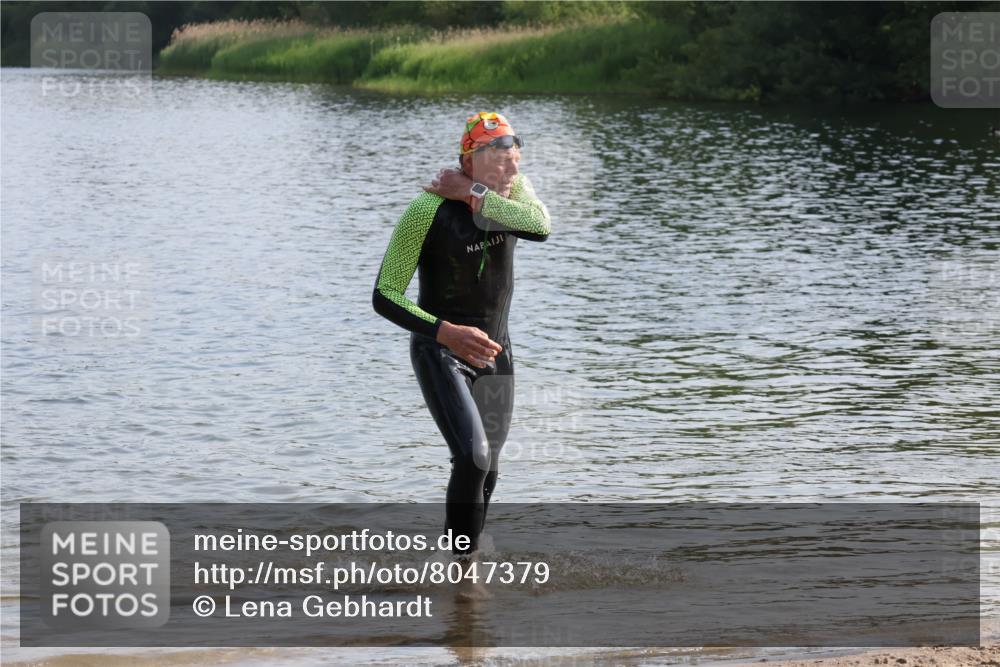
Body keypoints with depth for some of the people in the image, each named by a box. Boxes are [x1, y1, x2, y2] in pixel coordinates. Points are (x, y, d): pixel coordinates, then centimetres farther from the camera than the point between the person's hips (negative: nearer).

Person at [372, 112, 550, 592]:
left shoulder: (512, 190, -5)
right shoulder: (427, 211, -21)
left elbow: (540, 226, -29)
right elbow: (384, 297, -19)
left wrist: (473, 195, -28)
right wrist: (447, 333, -30)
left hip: (494, 353, 6)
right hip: (440, 352, -6)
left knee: (486, 472, 15)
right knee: (473, 456, -24)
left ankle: (461, 564, 35)